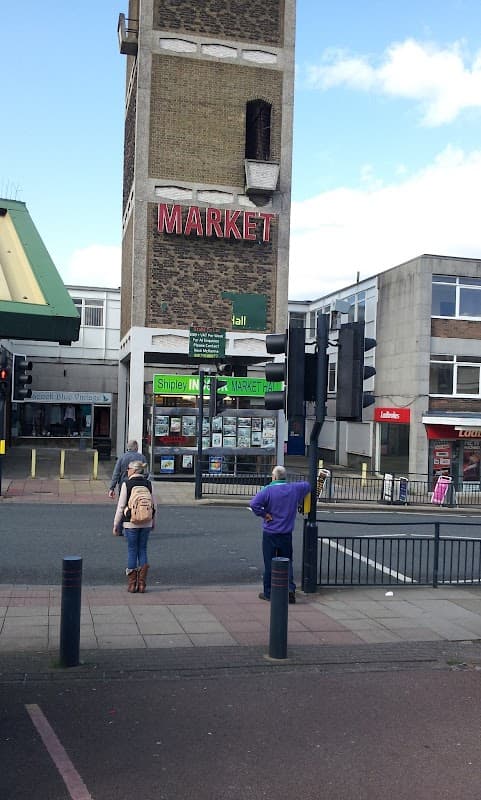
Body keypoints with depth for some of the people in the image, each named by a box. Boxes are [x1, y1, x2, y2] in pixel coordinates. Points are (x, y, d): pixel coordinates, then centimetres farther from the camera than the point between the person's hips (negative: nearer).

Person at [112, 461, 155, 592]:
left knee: (132, 550, 6)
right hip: (146, 522, 3)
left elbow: (121, 506, -8)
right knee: (142, 549, 11)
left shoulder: (126, 484, -7)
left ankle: (132, 584, 10)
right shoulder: (148, 484, 3)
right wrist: (153, 522, 19)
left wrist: (116, 525, -1)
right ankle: (142, 583, 7)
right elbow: (153, 505, 6)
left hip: (131, 522, -3)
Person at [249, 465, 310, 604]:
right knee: (287, 561, 12)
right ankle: (290, 588, -2)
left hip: (270, 533, -3)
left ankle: (268, 593, 14)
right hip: (286, 534, 3)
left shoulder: (268, 490, -12)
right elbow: (307, 485, 21)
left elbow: (253, 504, -24)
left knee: (269, 563, 6)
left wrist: (265, 514, -13)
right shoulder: (294, 488, 1)